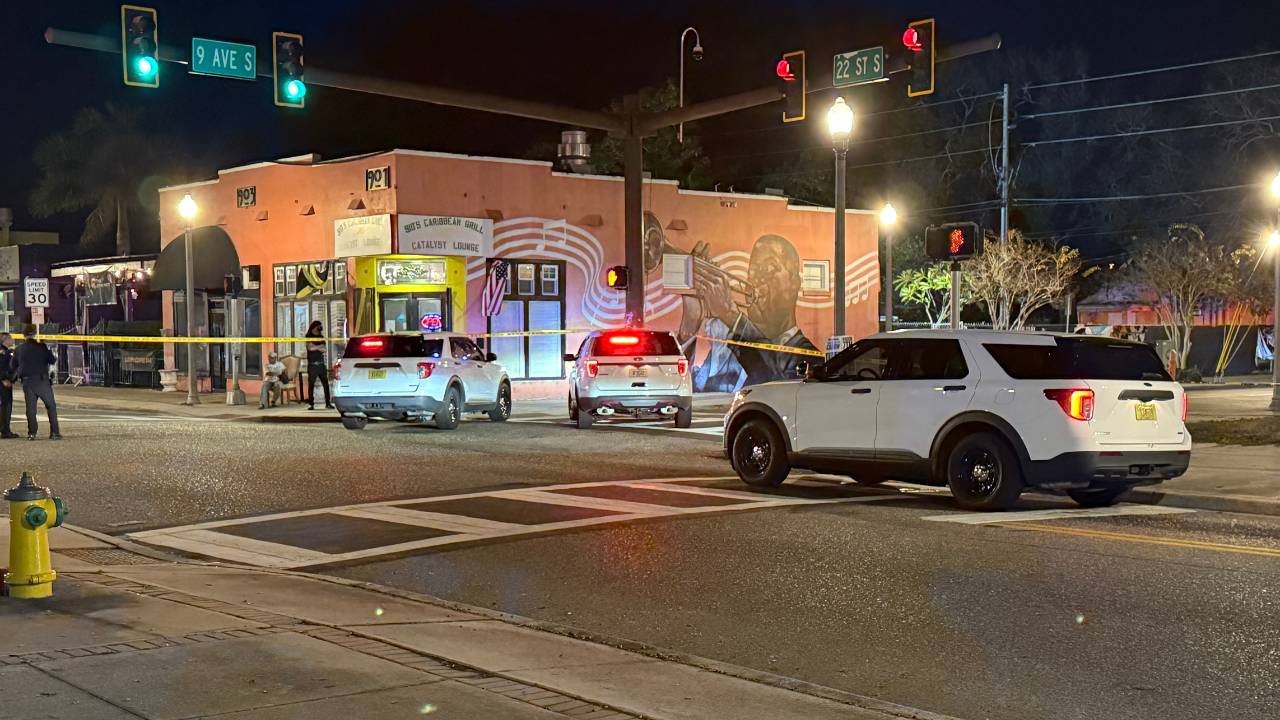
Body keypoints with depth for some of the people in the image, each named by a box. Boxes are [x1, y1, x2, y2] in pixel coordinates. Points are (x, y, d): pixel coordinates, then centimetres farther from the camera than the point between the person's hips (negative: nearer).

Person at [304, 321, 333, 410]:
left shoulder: (321, 337, 16)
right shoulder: (308, 337, 4)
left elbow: (324, 349, 5)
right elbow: (310, 348, -12)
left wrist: (315, 347, -8)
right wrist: (319, 346, -2)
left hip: (321, 364, 4)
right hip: (312, 365, -4)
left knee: (326, 384, -2)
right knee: (311, 385, -4)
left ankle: (328, 403, 1)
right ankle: (312, 404, 0)